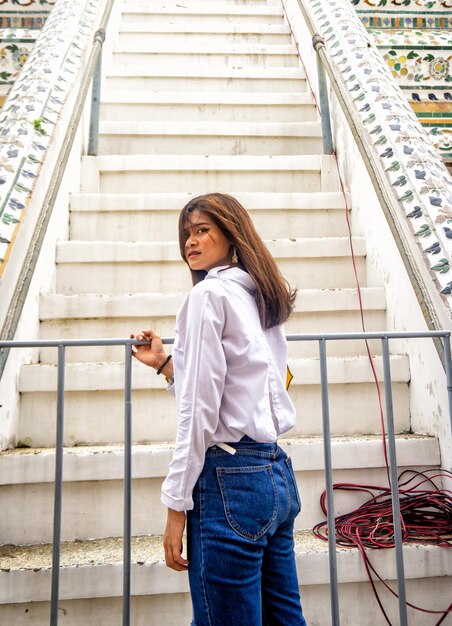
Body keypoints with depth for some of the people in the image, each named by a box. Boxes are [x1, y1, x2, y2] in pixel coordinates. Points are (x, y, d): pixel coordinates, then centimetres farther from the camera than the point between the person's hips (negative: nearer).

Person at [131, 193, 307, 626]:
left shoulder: (209, 293, -10)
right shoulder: (261, 298, 15)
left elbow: (199, 409, -14)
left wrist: (177, 504, -10)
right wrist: (166, 363, 19)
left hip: (231, 478, -9)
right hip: (277, 474, 9)